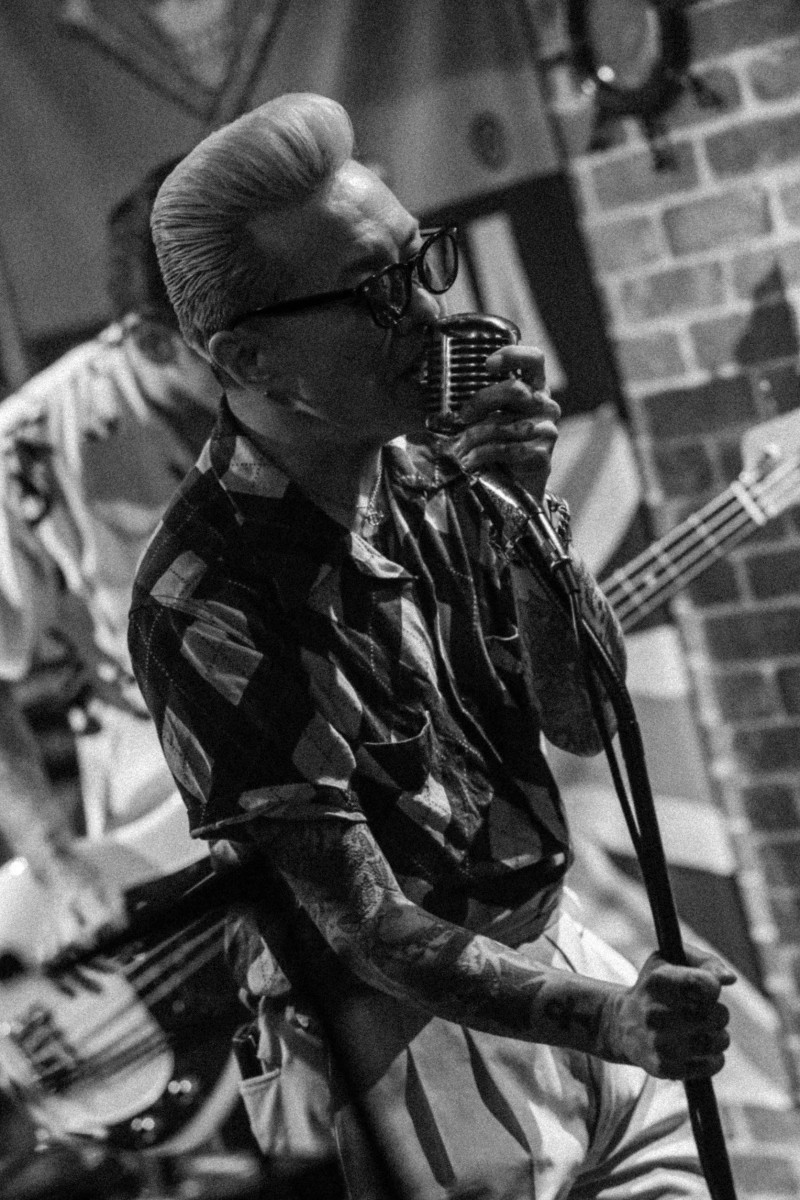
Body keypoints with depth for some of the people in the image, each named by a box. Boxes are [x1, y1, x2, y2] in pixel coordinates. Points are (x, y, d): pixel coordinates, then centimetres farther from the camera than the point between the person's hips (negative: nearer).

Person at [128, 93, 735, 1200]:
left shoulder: (424, 472, -2)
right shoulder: (203, 603, -23)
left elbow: (584, 722, -2)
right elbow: (365, 927, -22)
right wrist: (603, 1019, -35)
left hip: (557, 942, 6)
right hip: (417, 1025, -6)